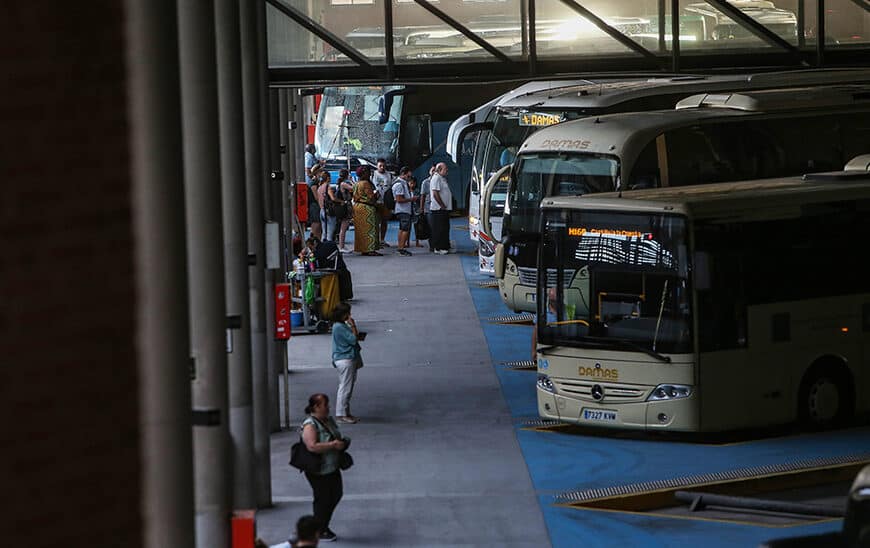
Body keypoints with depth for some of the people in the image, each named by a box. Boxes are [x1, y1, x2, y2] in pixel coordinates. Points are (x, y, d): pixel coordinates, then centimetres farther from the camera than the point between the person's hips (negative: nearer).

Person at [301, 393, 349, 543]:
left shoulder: (329, 420, 8)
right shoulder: (310, 425, -20)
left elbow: (336, 437, 24)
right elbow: (312, 446, -31)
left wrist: (342, 442, 1)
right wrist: (333, 445, -28)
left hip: (332, 467, 9)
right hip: (318, 471, -9)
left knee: (336, 494, 15)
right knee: (323, 498, 1)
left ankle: (323, 525, 31)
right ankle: (320, 531, 17)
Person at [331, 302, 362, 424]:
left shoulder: (342, 326, 14)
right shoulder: (339, 327, -18)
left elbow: (352, 339, 19)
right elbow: (354, 339, -17)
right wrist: (353, 326, -13)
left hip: (348, 360, 11)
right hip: (345, 360, -11)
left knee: (347, 388, 15)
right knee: (345, 388, -7)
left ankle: (345, 413, 21)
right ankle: (341, 415, -4)